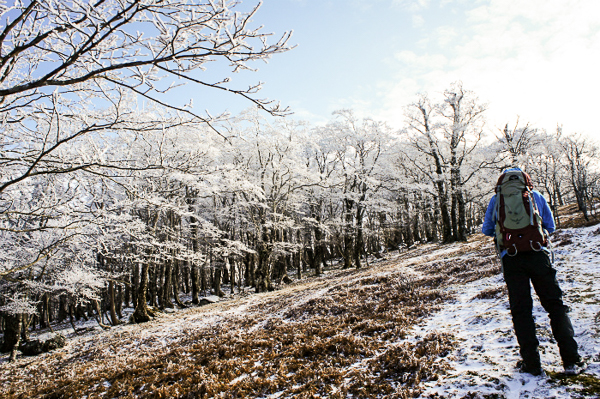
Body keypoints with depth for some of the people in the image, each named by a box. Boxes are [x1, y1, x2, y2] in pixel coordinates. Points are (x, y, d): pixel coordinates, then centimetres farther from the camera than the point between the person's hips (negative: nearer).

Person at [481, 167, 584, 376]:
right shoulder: (536, 195, 13)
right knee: (555, 305, 9)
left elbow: (486, 230, 15)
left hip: (511, 258, 0)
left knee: (521, 310, 5)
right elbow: (550, 227, 16)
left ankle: (531, 363, 6)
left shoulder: (496, 200, 10)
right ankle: (571, 360, 6)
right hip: (538, 254, 1)